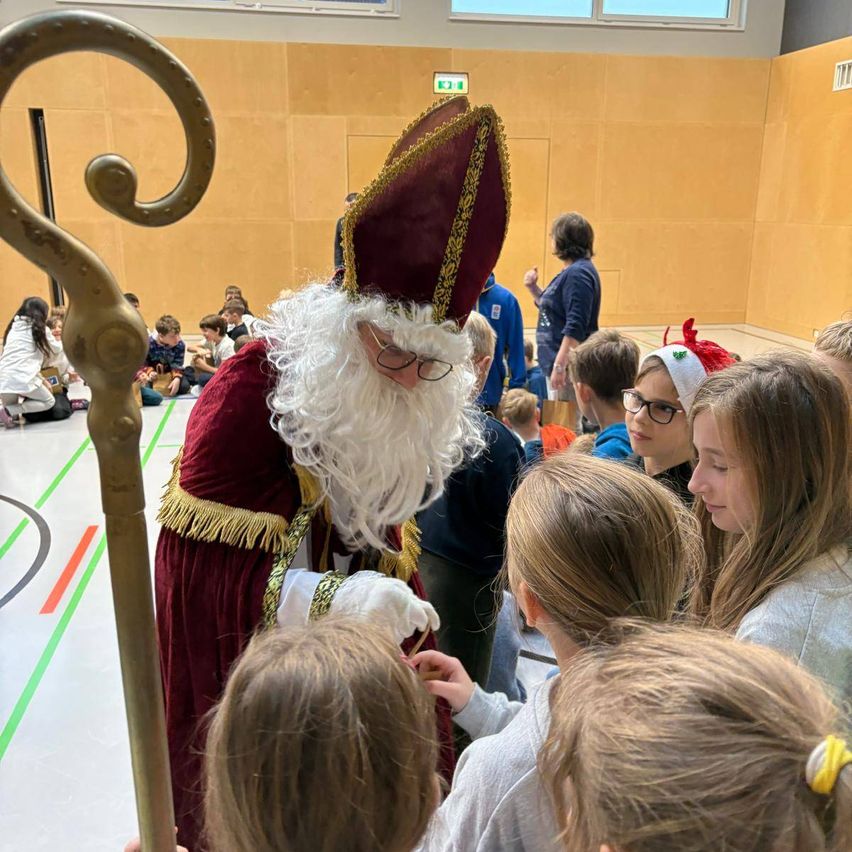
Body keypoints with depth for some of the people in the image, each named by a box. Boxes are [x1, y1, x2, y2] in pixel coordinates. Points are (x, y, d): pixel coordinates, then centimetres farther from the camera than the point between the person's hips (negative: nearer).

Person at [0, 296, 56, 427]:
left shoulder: (14, 328, 22)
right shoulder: (40, 329, 6)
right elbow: (55, 352, 18)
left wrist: (41, 379, 25)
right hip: (22, 378, -6)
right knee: (49, 402, 15)